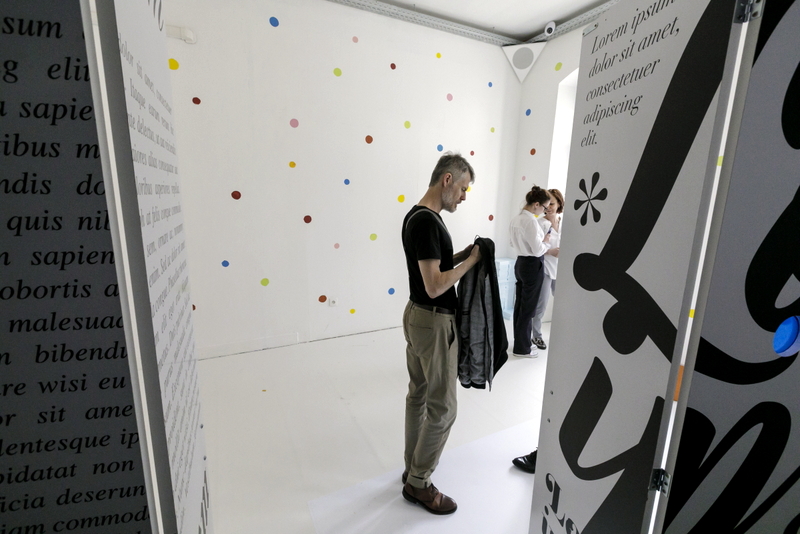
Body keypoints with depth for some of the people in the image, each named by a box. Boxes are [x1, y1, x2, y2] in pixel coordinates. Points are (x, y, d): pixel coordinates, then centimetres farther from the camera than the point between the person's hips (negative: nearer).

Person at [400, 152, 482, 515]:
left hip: (417, 316, 10)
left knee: (418, 396, 19)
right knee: (442, 407, 4)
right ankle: (418, 483, 23)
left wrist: (462, 254, 5)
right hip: (433, 323, -10)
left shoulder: (418, 215, 9)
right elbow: (435, 285, -26)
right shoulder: (427, 221, -22)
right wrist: (472, 260, -14)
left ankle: (413, 467, 36)